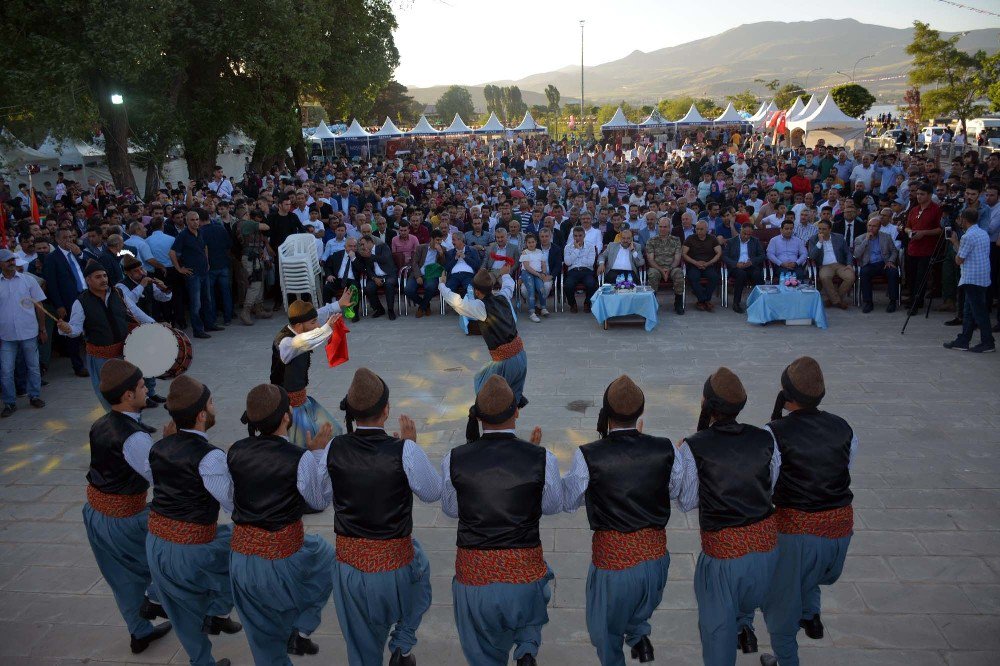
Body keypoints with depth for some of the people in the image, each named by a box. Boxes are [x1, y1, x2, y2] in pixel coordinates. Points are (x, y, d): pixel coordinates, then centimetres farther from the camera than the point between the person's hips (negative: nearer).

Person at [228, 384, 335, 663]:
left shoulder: (235, 452, -5)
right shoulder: (301, 458, -19)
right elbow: (319, 502, -3)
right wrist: (317, 453, 3)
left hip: (241, 555, 4)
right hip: (285, 556, -4)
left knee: (263, 634, 22)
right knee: (327, 556, 28)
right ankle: (301, 631, 23)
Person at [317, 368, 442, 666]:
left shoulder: (334, 449, -11)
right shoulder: (405, 451, -21)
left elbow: (322, 496, 4)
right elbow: (433, 493, -5)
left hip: (348, 563, 3)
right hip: (395, 563, -2)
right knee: (420, 566, 33)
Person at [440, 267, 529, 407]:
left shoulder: (480, 307, -14)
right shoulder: (502, 298, 4)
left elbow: (455, 301, -5)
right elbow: (508, 285, 27)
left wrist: (442, 284, 13)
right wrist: (505, 274, 50)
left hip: (505, 361, -7)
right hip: (521, 354, 7)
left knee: (482, 385, 13)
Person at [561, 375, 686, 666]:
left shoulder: (588, 456, -19)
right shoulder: (665, 449, -12)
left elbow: (568, 502, -3)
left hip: (612, 557, -3)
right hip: (655, 554, 3)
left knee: (604, 629, 23)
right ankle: (638, 634, 16)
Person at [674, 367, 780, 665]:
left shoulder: (693, 448, -17)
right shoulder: (765, 439, -7)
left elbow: (687, 503, -6)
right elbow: (771, 487, 6)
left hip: (723, 551, -4)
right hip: (767, 542, 4)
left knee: (717, 628, 18)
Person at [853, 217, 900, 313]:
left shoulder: (886, 237, 13)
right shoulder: (860, 239, 7)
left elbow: (894, 251, 14)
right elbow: (856, 255, -7)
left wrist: (890, 261, -6)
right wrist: (866, 239, -10)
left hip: (883, 264, 1)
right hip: (868, 265, -1)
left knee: (894, 272, -31)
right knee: (864, 273, -35)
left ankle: (892, 301, -21)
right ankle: (868, 302, -26)